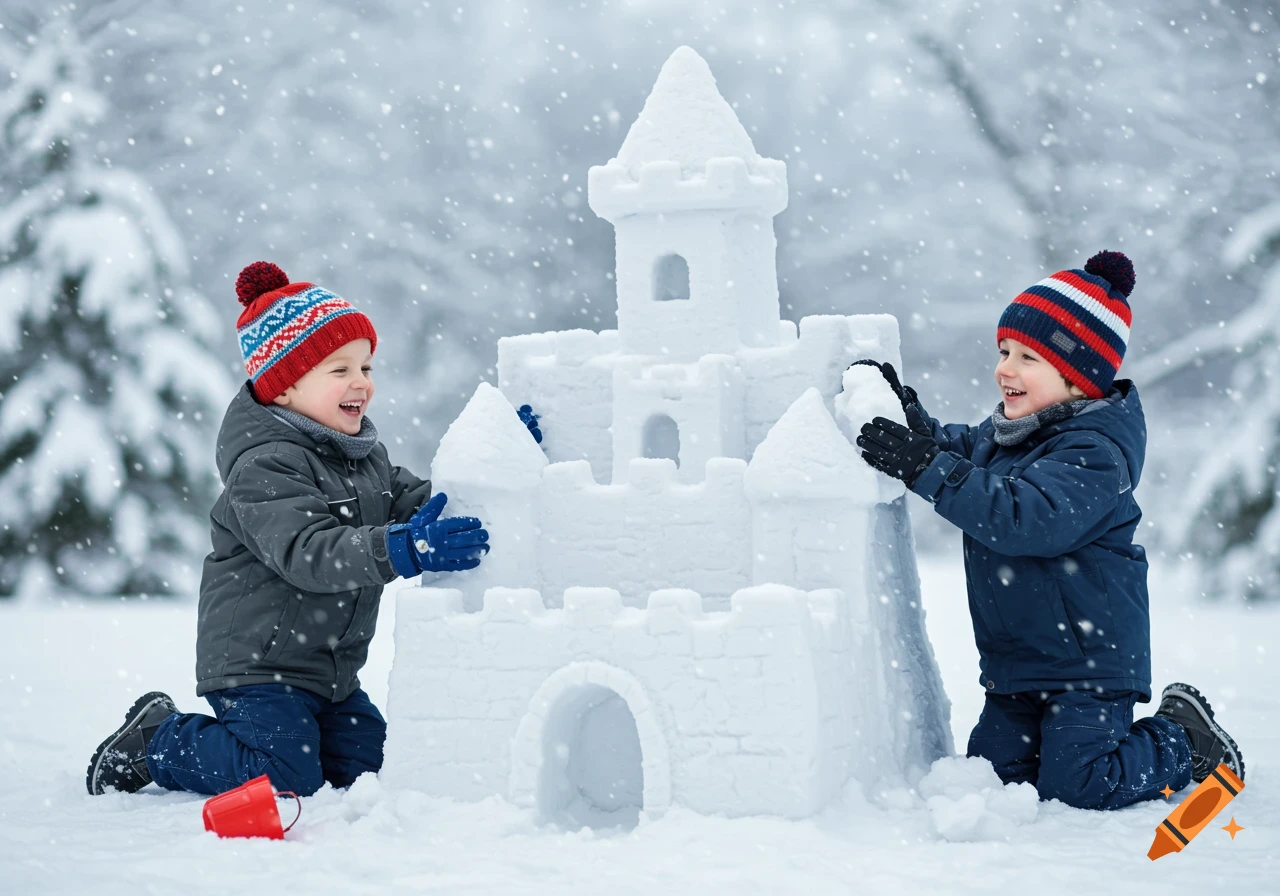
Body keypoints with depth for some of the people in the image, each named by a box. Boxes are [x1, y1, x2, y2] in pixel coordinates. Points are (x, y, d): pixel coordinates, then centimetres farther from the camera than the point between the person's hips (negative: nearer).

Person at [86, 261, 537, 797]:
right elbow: (309, 553, -36)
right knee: (287, 776, -16)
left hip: (330, 665, 9)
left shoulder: (363, 453, 9)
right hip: (257, 662, -9)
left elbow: (411, 500, 10)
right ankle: (155, 739, 5)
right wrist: (402, 549, -49)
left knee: (366, 763, 8)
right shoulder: (265, 468, -22)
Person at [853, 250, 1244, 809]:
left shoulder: (1093, 453, -22)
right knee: (993, 771, 4)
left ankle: (1186, 743, 16)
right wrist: (902, 408, 4)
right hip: (1016, 660, 9)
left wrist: (926, 467, -38)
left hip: (1089, 658, -8)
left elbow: (1023, 517, -35)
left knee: (1075, 785, -10)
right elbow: (960, 447, 24)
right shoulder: (1005, 432, 6)